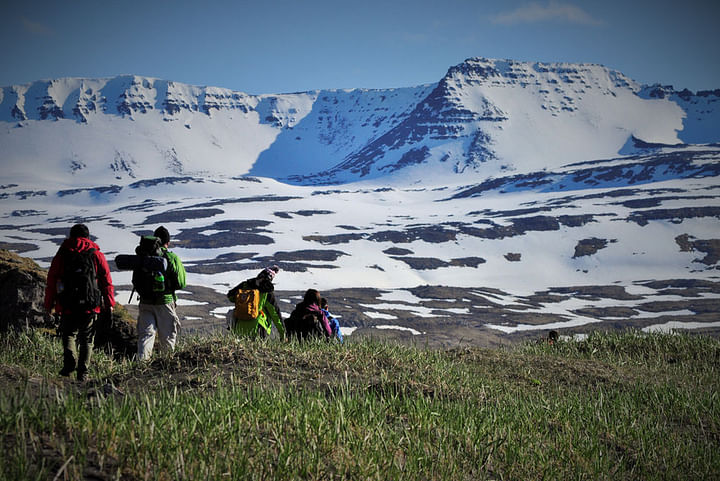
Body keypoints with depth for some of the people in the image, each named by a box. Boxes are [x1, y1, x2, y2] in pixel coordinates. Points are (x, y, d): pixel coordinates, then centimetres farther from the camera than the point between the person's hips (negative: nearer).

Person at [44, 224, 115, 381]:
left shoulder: (62, 255, 6)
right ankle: (83, 371, 3)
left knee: (69, 334, 14)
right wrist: (110, 303, 11)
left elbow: (52, 280, 6)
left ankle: (70, 359, -11)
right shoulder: (97, 255, 7)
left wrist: (49, 304, 12)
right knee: (87, 339, 9)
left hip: (68, 305, 0)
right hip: (91, 306, 0)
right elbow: (107, 281, 5)